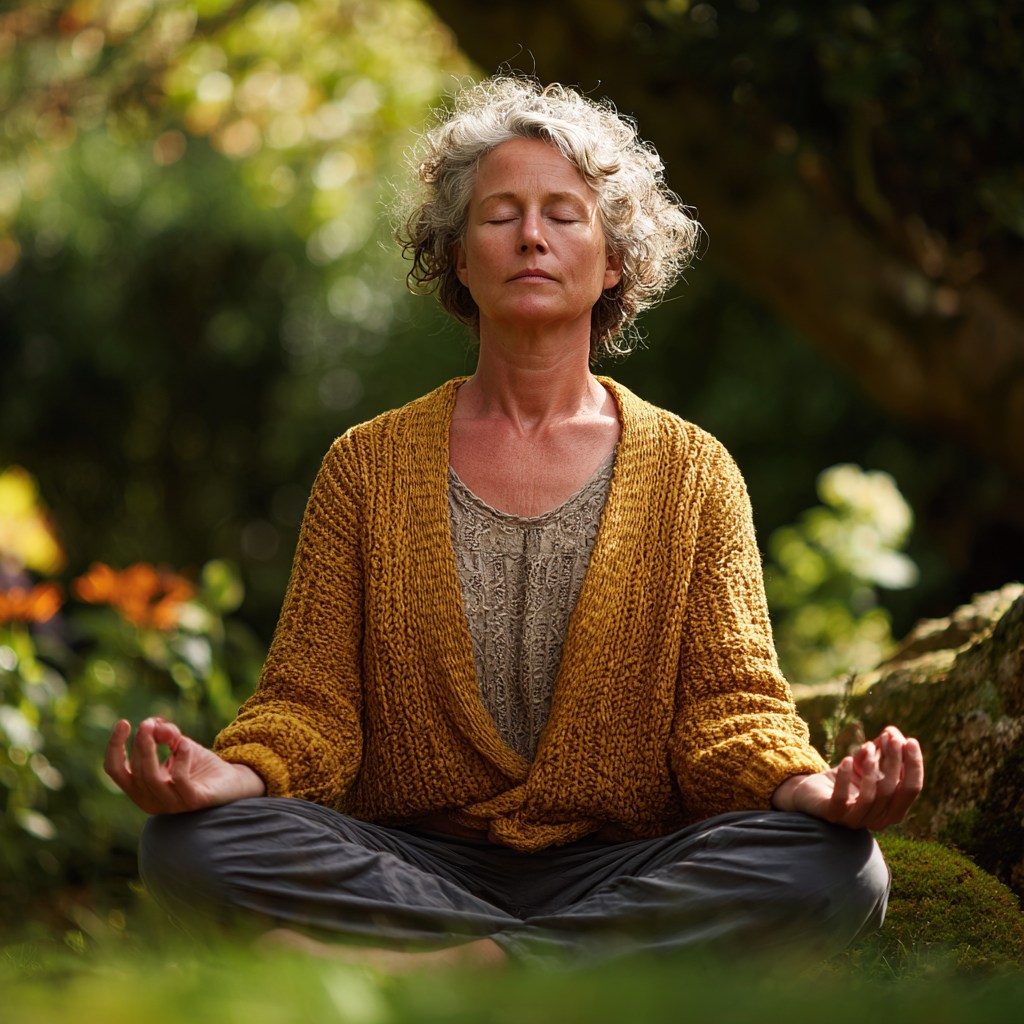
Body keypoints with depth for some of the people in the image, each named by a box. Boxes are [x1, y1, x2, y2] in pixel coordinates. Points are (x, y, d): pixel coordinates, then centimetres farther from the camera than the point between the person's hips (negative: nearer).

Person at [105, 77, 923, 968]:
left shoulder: (692, 472, 10)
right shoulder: (369, 464, 10)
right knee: (189, 843, -28)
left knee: (837, 871, -30)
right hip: (416, 863, 0)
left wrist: (813, 790, -22)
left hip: (620, 865, 0)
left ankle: (420, 969, -28)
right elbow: (312, 701, 5)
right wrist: (231, 775, -19)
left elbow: (730, 708, 2)